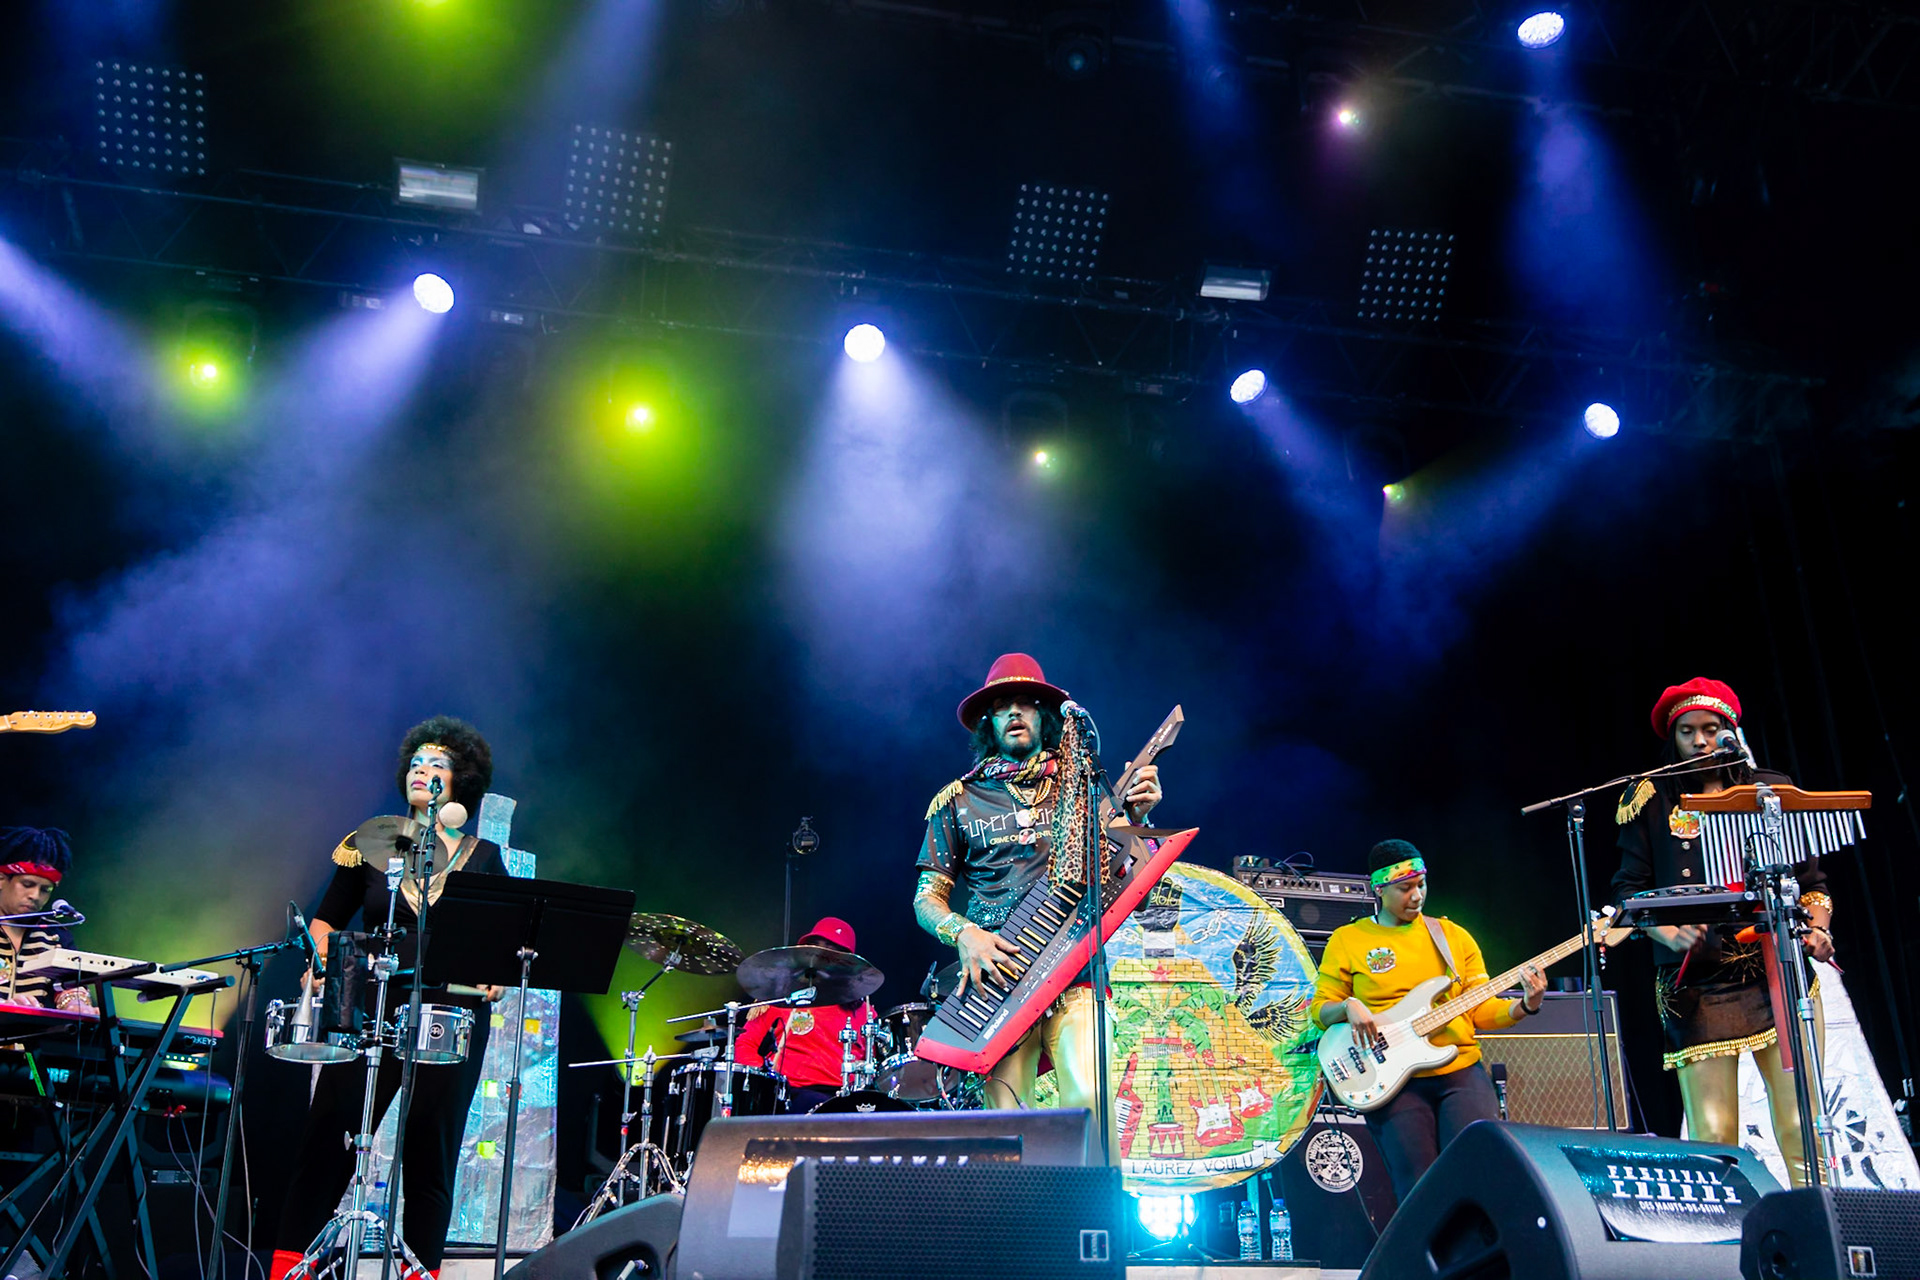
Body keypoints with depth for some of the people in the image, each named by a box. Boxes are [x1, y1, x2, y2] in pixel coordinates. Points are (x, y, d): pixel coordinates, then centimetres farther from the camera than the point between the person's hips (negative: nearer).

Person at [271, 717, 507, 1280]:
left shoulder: (483, 857, 7)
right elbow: (326, 921, 12)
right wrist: (320, 961, -6)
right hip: (371, 1014, 1)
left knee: (430, 1158, 4)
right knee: (328, 1141, -3)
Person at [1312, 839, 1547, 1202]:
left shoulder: (1453, 936, 14)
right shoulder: (1347, 941, 7)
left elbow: (1482, 1009, 11)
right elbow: (1320, 1008, 7)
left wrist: (1526, 1006, -7)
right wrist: (1349, 1006, -13)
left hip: (1460, 1069, 2)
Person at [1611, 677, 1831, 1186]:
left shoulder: (1772, 793, 15)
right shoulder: (1651, 799, 11)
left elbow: (1812, 880, 19)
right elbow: (1628, 890, 7)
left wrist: (1818, 927, 0)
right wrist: (1669, 934, -10)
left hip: (1781, 971, 2)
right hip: (1699, 985, -1)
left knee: (1801, 1130, -6)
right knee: (1713, 1138, -7)